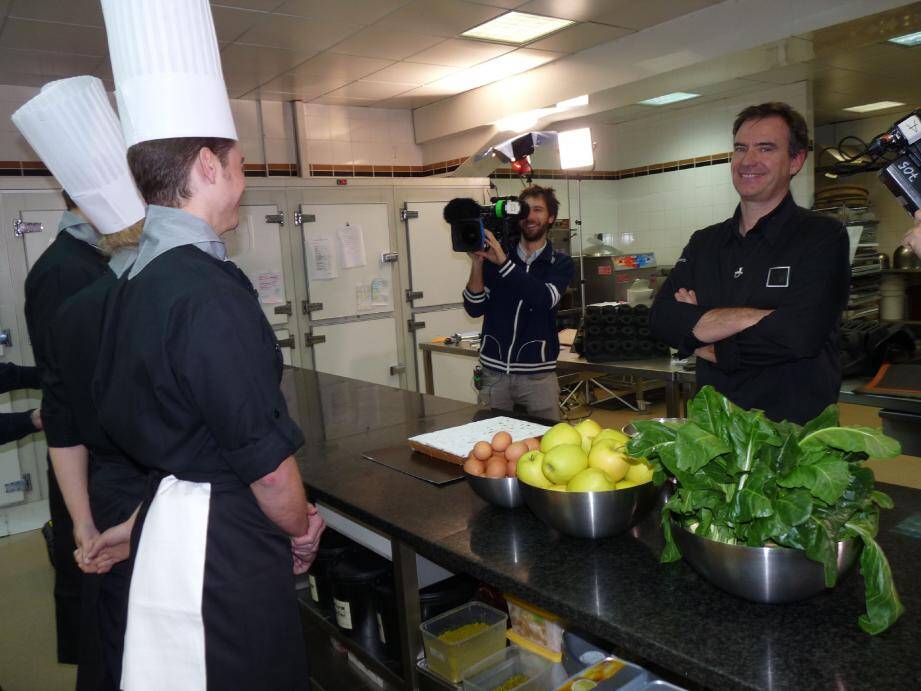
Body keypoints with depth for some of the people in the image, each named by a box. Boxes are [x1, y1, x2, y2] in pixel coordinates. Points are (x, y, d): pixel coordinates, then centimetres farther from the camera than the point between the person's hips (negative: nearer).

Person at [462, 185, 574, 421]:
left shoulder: (560, 263, 3)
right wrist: (477, 263, -14)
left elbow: (545, 299, -18)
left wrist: (503, 263, -23)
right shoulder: (494, 257, 5)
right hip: (493, 370, 1)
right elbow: (475, 309, -2)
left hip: (537, 373, -1)